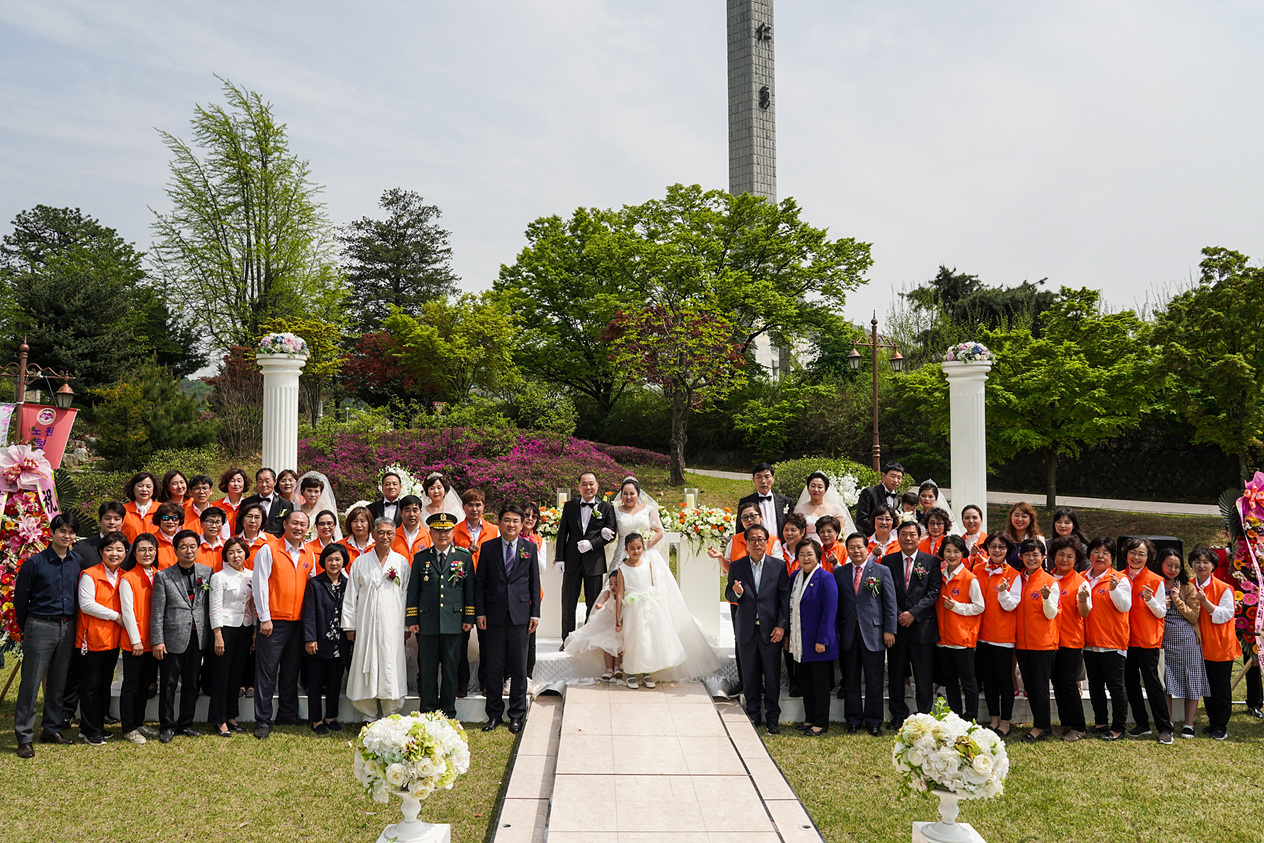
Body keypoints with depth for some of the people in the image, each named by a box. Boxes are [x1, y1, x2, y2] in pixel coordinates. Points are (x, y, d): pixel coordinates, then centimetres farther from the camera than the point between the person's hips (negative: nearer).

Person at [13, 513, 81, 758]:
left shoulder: (77, 561, 6)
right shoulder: (35, 563, -6)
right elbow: (20, 598, 1)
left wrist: (74, 625, 12)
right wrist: (25, 628, 7)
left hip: (67, 628, 4)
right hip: (41, 627, -4)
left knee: (58, 682, 11)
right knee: (31, 683, -3)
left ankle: (52, 729, 21)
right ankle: (24, 737, 3)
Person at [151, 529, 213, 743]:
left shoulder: (207, 572, 6)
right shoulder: (163, 576, -2)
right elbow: (157, 612, -3)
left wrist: (209, 633, 5)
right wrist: (157, 641, -8)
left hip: (197, 637, 3)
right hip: (173, 637, -3)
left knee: (191, 683, 11)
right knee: (169, 684, 4)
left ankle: (186, 724, 23)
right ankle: (167, 726, 16)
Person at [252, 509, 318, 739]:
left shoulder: (309, 555, 11)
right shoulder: (269, 549, -4)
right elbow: (259, 584, -7)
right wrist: (265, 618, -11)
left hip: (298, 622, 5)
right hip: (273, 621, -5)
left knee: (291, 671, 13)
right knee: (267, 671, -2)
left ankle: (288, 714, 24)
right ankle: (263, 721, 5)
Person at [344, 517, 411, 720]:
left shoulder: (402, 562, 7)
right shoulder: (361, 562, 7)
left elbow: (407, 595, 8)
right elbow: (351, 596, 7)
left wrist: (407, 625, 3)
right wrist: (350, 625, 2)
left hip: (392, 625, -1)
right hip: (366, 625, 1)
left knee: (390, 667, -3)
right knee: (366, 668, 1)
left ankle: (390, 719, 6)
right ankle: (370, 718, 12)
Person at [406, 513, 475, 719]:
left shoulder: (464, 557, 7)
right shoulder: (421, 558, 8)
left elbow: (470, 591, 8)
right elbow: (413, 591, 8)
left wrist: (469, 618, 2)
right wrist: (412, 620, 2)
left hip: (453, 623, 0)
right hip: (427, 623, 0)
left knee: (450, 670, 5)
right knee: (427, 671, 3)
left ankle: (448, 715, 15)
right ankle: (428, 714, 13)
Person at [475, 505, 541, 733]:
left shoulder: (530, 548, 5)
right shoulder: (488, 547, 3)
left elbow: (535, 583, 7)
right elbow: (479, 582, 5)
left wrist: (535, 613, 1)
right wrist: (480, 612, -1)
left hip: (520, 614, 0)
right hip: (494, 615, 0)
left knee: (519, 667, 5)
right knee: (494, 667, 6)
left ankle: (517, 715, 15)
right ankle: (494, 714, 17)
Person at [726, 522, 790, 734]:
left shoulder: (778, 566, 0)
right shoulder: (736, 566, 4)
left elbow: (785, 597, -1)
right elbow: (729, 595, 6)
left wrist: (781, 625, -8)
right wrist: (736, 592, -17)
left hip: (771, 629, -1)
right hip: (746, 629, 1)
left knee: (772, 676, 5)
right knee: (749, 675, 9)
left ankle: (772, 718, 16)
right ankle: (753, 715, 21)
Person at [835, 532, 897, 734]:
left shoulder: (882, 571, 2)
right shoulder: (839, 572, 8)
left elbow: (890, 603, 1)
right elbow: (836, 603, 8)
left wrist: (889, 630, -5)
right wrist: (835, 632, 2)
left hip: (873, 632, -2)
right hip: (848, 632, 2)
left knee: (874, 681, 3)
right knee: (851, 679, 8)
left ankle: (873, 721, 15)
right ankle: (853, 720, 19)